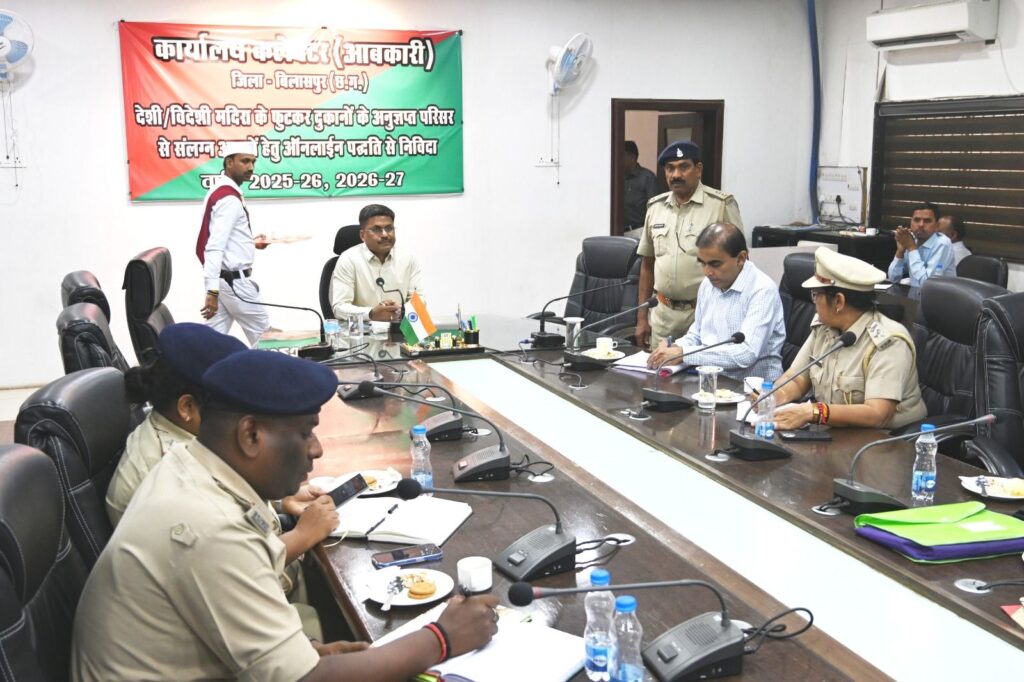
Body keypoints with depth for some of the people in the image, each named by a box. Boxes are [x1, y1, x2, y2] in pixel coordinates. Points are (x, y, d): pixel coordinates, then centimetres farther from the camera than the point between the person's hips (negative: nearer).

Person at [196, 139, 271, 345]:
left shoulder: (220, 192, 13)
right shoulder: (229, 198, -17)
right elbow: (214, 247, -26)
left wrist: (250, 243, 20)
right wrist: (212, 291, -30)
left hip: (222, 278, 9)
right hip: (234, 280, -9)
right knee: (261, 333, 4)